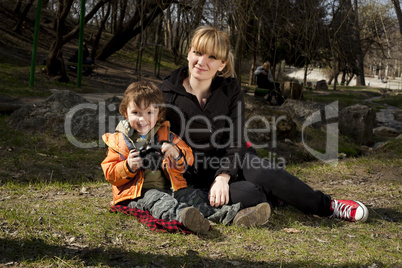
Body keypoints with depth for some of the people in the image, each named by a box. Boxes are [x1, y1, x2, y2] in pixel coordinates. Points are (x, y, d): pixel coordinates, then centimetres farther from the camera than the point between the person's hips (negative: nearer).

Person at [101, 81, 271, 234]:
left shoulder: (166, 135, 15)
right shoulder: (119, 140, 7)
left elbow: (188, 158, 14)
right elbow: (109, 173, 4)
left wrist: (177, 154, -10)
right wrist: (128, 167, -16)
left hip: (169, 188, 5)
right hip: (139, 193, -4)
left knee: (193, 196, -18)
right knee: (157, 200, -36)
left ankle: (235, 215, -34)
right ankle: (182, 216, -68)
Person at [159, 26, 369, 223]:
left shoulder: (230, 90, -3)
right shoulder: (165, 94, -9)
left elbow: (235, 143, -8)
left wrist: (223, 176, -24)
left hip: (231, 161, 3)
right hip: (196, 173, -2)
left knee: (264, 173, -30)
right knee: (246, 194, -32)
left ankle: (328, 205, -12)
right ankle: (280, 198, -2)